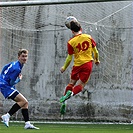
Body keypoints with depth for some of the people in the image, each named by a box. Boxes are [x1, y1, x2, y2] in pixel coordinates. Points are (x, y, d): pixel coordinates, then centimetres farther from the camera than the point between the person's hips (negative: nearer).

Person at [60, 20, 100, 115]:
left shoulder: (71, 42, -4)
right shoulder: (88, 37, 1)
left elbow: (69, 58, 0)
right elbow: (95, 51, 7)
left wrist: (64, 68, 15)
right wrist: (97, 60, 25)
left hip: (77, 64, 0)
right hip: (88, 64, 0)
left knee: (71, 83, 16)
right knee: (80, 85, 3)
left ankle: (64, 102, 4)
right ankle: (72, 93, -29)